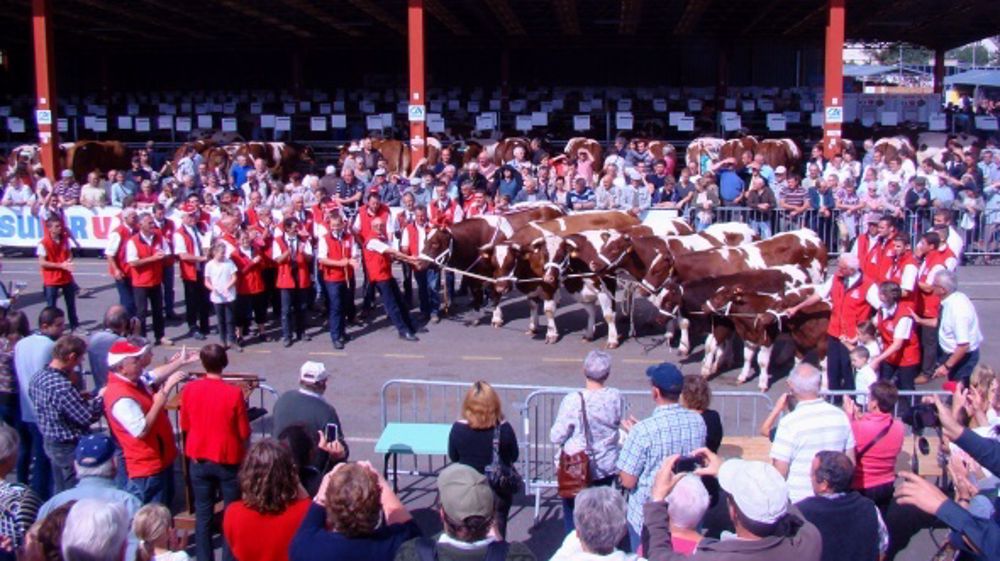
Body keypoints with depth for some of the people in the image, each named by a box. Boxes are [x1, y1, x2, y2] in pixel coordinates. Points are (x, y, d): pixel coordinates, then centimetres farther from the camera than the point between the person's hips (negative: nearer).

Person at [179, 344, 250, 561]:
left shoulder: (189, 389, -9)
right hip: (229, 461, -3)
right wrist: (245, 454, 7)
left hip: (199, 460, 3)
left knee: (203, 514, 15)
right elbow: (244, 433, -11)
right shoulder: (234, 393, -19)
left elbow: (185, 426, 3)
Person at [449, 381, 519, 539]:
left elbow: (453, 457, -2)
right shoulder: (504, 429, -19)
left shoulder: (458, 428, -17)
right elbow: (514, 456, -4)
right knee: (497, 531, 16)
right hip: (498, 489, -1)